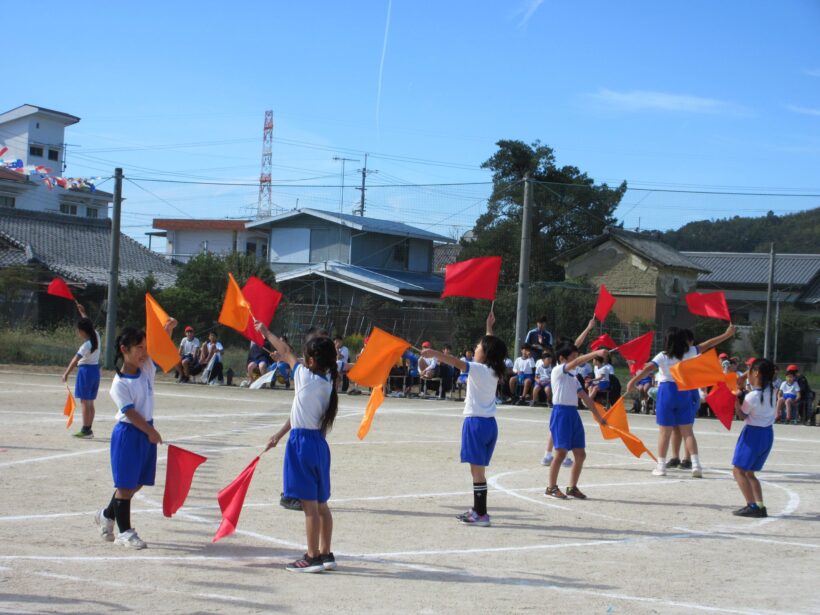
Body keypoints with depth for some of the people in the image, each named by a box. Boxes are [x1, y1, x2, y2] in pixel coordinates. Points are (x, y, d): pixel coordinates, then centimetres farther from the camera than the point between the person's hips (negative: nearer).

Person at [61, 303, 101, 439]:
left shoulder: (86, 345, -19)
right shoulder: (96, 336, 3)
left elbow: (75, 360, -27)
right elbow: (89, 325, 24)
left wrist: (66, 373, -32)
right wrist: (82, 313, 34)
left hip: (85, 370, -9)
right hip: (95, 370, 9)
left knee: (85, 402, -6)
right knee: (90, 403, 13)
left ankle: (85, 430, -7)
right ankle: (88, 429, 16)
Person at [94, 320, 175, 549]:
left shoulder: (147, 368, 4)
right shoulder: (119, 384, -16)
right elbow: (131, 413, -17)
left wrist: (168, 330, -15)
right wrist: (151, 432, -13)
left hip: (147, 432, 8)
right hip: (128, 433, -8)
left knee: (138, 482, 14)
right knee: (126, 484, -1)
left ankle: (107, 515, 34)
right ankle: (124, 532, 7)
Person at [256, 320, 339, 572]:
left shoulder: (306, 377, -13)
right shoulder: (327, 382, 7)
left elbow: (285, 352, 2)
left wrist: (265, 332, 18)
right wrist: (280, 434, 23)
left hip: (302, 443, -8)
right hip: (318, 441, 8)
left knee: (309, 504, -4)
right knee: (320, 503, 13)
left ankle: (312, 557, -1)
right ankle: (325, 554, 19)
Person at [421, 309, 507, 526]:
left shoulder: (478, 369, -10)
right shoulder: (495, 371, 12)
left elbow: (456, 362, -27)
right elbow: (491, 346, 30)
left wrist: (434, 353, -35)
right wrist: (489, 327, 40)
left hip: (476, 421, -8)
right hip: (490, 422, 8)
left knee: (477, 470, -7)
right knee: (480, 470, 14)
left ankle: (481, 514, -8)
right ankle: (478, 509, 20)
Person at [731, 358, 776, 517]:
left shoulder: (752, 396, -19)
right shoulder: (771, 391, 3)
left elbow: (742, 415, -5)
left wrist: (737, 400, 1)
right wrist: (744, 394, 6)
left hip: (753, 433, -8)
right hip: (768, 433, 8)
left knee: (738, 470, -4)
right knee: (749, 473, 16)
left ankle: (752, 505, -16)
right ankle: (760, 506, 6)